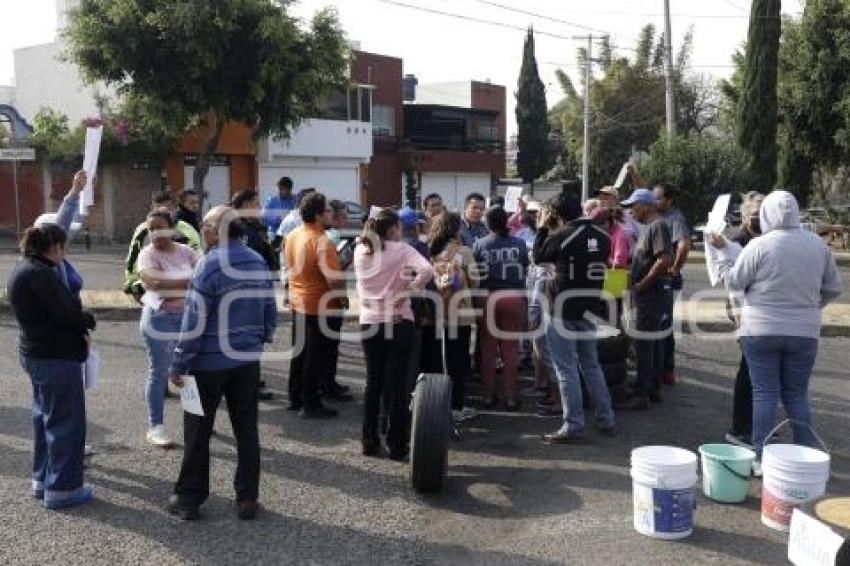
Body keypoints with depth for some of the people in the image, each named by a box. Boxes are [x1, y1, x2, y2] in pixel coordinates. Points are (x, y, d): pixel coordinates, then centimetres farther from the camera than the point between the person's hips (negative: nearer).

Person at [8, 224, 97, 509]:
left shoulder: (22, 269, 10)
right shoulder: (40, 273, -22)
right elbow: (67, 314, -23)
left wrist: (79, 322, -2)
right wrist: (88, 320, -4)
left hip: (36, 354, 11)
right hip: (57, 358, -10)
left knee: (45, 417, 21)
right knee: (66, 422, 0)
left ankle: (42, 480, 32)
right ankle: (62, 488, 8)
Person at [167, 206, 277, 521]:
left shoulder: (210, 264, -15)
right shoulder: (259, 263, 4)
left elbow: (195, 320, -17)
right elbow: (270, 310, 9)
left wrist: (179, 364, -11)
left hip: (210, 361, -5)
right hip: (248, 360, 5)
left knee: (198, 431, 8)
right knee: (246, 429, 10)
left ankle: (189, 498, 17)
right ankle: (247, 498, 15)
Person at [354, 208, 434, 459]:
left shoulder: (360, 250, 5)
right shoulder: (401, 250, -8)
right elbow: (427, 270, -23)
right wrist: (404, 295, -18)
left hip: (369, 321, 4)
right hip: (398, 322, -4)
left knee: (373, 382, 14)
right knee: (397, 383, 3)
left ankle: (370, 442, 20)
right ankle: (397, 445, 9)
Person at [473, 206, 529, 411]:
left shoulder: (479, 245, -5)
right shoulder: (519, 244, -4)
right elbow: (525, 267, 6)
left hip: (487, 298, 0)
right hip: (514, 297, 0)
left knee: (488, 348, 10)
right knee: (510, 349, 7)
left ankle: (488, 395, 16)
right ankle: (511, 397, 11)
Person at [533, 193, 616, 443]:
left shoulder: (561, 236, -17)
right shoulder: (601, 235, 1)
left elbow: (539, 257, -1)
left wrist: (542, 228, 9)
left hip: (563, 312, -6)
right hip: (590, 309, 6)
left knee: (566, 369, 0)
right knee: (591, 365, 17)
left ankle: (573, 426, 3)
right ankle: (606, 420, 22)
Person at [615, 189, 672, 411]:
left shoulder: (658, 226, -15)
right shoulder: (648, 227, 15)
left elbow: (664, 259, -26)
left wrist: (643, 284, -21)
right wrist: (632, 276, 14)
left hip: (651, 293, -10)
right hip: (649, 294, 10)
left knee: (644, 345, -7)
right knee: (655, 343, 15)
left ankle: (641, 395, -3)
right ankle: (654, 389, 25)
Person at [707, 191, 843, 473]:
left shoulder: (760, 245, -12)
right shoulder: (818, 244, 2)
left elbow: (734, 281, -4)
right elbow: (833, 288, 9)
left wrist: (725, 249, 8)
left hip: (761, 331, -3)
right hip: (804, 332, 3)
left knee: (765, 393, 3)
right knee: (797, 394, 13)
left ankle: (761, 458, 7)